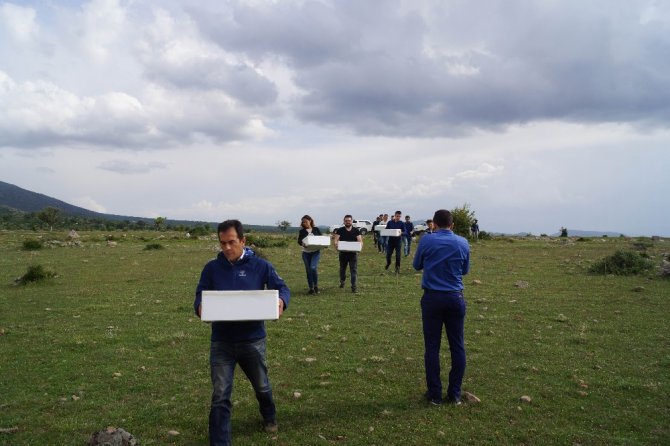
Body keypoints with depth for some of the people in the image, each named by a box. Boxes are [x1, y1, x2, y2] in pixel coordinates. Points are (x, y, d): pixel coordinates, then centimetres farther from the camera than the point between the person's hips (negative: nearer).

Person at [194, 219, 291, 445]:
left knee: (261, 386, 23)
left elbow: (282, 288, -4)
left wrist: (281, 301, -28)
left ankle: (269, 417, 52)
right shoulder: (212, 268, -3)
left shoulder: (260, 265, -6)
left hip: (253, 339, 1)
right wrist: (200, 306, -26)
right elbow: (199, 297, -2)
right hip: (221, 342, 0)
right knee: (220, 396, 0)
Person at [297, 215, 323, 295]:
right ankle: (311, 288, 16)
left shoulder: (316, 229, 4)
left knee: (313, 268, -19)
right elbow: (299, 241, 1)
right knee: (308, 270, 5)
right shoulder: (302, 231, 6)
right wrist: (302, 244, -21)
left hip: (316, 252, -2)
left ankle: (316, 286, 0)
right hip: (306, 253, 2)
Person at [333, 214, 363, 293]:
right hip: (343, 253, 1)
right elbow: (335, 239, -6)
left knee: (354, 270, -8)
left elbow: (360, 241, -2)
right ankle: (342, 282, 45)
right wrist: (336, 244, -28)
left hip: (353, 253, -1)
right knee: (342, 268, 20)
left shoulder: (356, 230, 1)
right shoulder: (340, 230, 0)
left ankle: (354, 287, -7)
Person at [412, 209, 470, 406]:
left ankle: (435, 394, 11)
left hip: (432, 298, -1)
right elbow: (465, 270, 13)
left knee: (432, 347, 5)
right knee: (457, 346, 10)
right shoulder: (463, 243, 0)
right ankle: (455, 394, 16)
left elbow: (417, 266, 8)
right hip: (455, 298, 2)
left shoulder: (426, 240, -6)